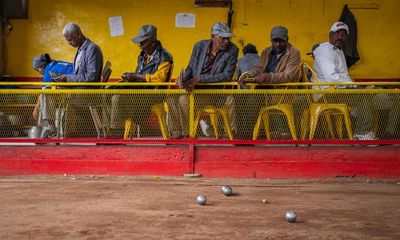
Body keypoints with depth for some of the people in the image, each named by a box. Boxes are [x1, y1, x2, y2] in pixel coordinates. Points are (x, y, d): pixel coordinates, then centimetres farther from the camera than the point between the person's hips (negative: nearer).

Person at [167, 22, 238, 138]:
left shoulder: (232, 50, -10)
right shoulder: (199, 46, 3)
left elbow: (227, 75, -18)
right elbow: (190, 67, 13)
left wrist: (200, 78, -24)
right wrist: (183, 78, -12)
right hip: (195, 87, 5)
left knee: (184, 99, -26)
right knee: (171, 97, -16)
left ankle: (187, 134, -9)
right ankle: (176, 133, -6)